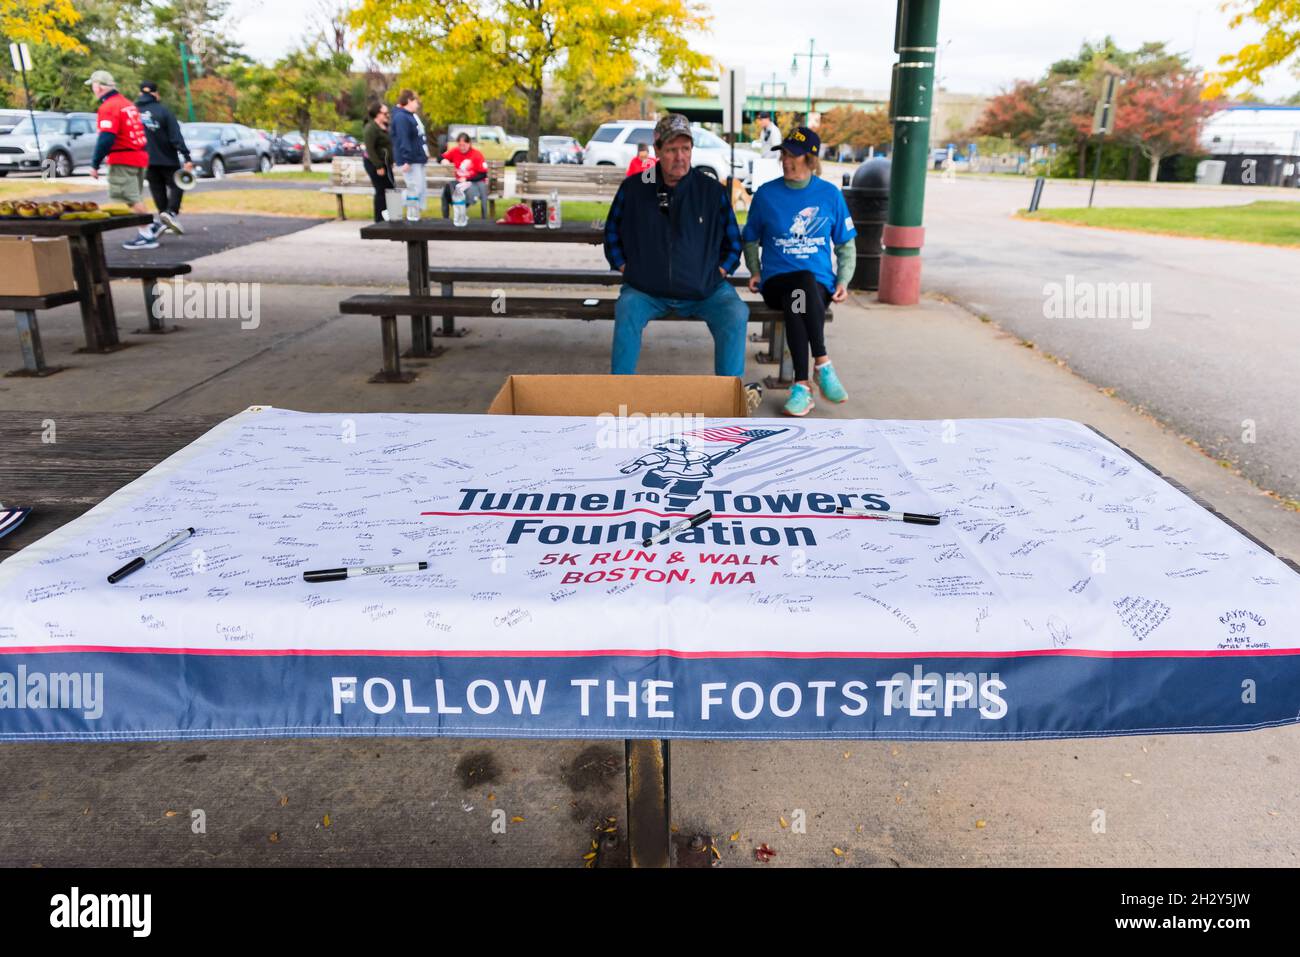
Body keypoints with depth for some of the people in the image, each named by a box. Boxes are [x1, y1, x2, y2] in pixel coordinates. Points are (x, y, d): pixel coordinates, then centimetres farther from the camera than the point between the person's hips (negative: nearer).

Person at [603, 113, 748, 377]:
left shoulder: (713, 191, 4)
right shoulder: (633, 188, 5)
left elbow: (733, 242, 13)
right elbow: (612, 232, 17)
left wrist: (716, 273, 1)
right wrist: (625, 269, 5)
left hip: (705, 291, 0)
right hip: (645, 290, 0)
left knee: (736, 313, -25)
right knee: (626, 310, -30)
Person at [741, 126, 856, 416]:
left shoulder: (831, 195, 7)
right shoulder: (766, 194, 6)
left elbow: (846, 245, 14)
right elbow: (751, 240, 17)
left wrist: (843, 281, 0)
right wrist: (755, 272, 1)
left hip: (820, 283, 0)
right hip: (776, 281, 0)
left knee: (798, 294, -37)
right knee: (803, 283, -36)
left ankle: (802, 385, -33)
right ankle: (823, 364, -31)